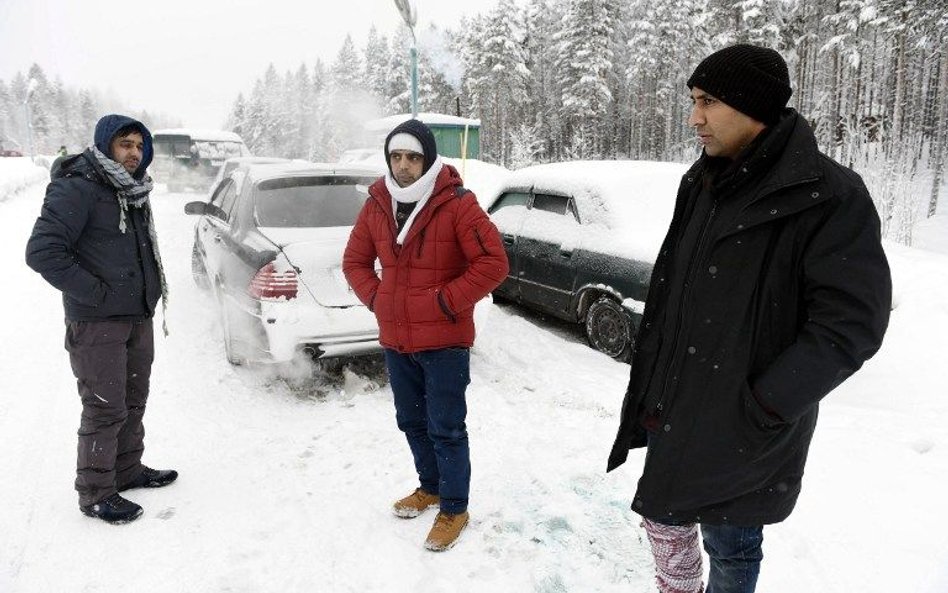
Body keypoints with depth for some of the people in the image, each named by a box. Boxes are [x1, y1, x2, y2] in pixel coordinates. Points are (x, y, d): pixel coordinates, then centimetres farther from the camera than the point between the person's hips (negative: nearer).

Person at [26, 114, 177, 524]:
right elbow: (41, 251, -22)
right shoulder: (77, 188, -16)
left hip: (138, 317, 8)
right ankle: (96, 494, 14)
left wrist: (151, 287, 10)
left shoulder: (133, 191, 11)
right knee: (106, 410, -1)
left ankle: (127, 470, 35)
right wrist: (96, 293, -20)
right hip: (96, 323, -8)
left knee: (133, 402, 18)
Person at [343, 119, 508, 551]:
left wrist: (446, 302, -18)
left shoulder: (457, 204, -14)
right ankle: (430, 487, 42)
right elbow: (355, 260, 15)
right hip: (395, 340, 6)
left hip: (444, 341, -6)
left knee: (445, 429, 3)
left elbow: (493, 264, -18)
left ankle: (454, 509, 22)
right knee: (411, 422, 20)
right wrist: (375, 299, 1)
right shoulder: (376, 205, 4)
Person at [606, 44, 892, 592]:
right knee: (663, 512, 20)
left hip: (741, 429, -6)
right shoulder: (704, 183, 6)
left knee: (730, 544, 9)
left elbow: (851, 323, -18)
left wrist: (763, 410, -19)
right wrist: (652, 390, 10)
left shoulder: (829, 195, -16)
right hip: (677, 409, 7)